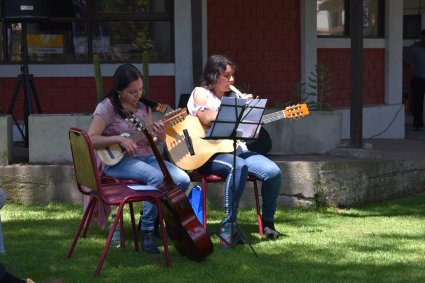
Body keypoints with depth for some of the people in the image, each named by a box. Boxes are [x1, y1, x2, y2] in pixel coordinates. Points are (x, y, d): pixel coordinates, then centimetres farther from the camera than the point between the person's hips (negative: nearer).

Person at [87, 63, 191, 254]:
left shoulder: (143, 107, 11)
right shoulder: (107, 108, -7)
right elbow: (91, 139, -14)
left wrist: (160, 137, -6)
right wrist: (119, 139, -23)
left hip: (145, 157, 6)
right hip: (117, 161, -6)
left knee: (183, 180, -15)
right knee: (157, 177, -33)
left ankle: (156, 218, 5)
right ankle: (147, 232, -19)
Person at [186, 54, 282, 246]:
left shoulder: (232, 96, 21)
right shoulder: (201, 93, 5)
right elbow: (208, 119, -15)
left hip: (236, 149, 6)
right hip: (208, 154, -6)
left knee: (273, 172, -17)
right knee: (238, 167, -38)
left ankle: (268, 222, 0)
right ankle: (227, 227, -37)